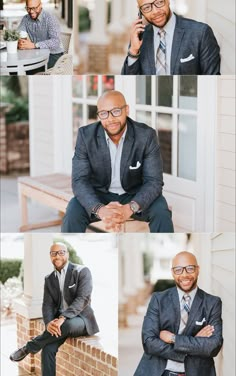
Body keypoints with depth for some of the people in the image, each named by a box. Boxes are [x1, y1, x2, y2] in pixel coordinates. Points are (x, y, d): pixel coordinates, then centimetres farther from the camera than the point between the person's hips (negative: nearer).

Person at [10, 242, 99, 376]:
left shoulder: (82, 271, -6)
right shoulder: (49, 279, 11)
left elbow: (83, 299, -17)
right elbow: (47, 304, 3)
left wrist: (63, 318, -31)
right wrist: (49, 323, -21)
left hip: (81, 319, -4)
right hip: (60, 321, 4)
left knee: (67, 325, -38)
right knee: (48, 349, -25)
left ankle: (28, 348, -18)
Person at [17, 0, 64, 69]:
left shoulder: (50, 19, -17)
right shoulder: (25, 19, 2)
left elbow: (55, 41, -29)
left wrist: (34, 45, -38)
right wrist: (19, 43, -26)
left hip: (53, 55, -5)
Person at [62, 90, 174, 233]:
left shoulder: (146, 135, -17)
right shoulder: (86, 135, -15)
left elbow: (154, 181, -19)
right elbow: (80, 180, -18)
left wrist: (130, 208, -38)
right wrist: (99, 209, -39)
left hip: (136, 196, 0)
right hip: (99, 196, 0)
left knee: (161, 213, -28)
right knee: (73, 213, -28)